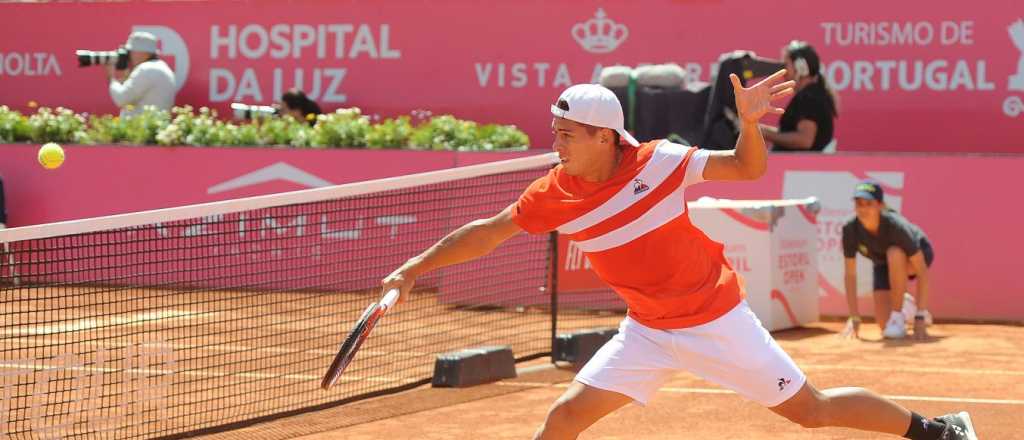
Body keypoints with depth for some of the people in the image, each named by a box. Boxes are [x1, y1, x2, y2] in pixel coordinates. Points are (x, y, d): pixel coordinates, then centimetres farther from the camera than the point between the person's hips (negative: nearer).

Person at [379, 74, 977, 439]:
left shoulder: (659, 163, -17)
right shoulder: (558, 194, -8)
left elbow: (749, 169, -10)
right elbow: (487, 232, 2)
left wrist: (748, 122, -30)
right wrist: (417, 267, 0)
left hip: (716, 318, -4)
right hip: (649, 331, 4)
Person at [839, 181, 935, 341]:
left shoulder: (896, 226, -38)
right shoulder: (850, 229, -29)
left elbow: (922, 273, -35)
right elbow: (850, 275, -19)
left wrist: (920, 318, -39)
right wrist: (854, 318, -22)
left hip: (918, 255, -4)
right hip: (883, 264, 4)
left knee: (894, 254, -39)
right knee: (885, 325, -10)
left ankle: (898, 315, -20)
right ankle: (907, 305, 26)